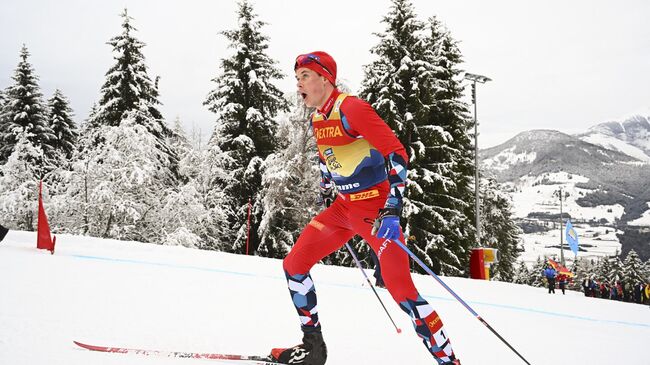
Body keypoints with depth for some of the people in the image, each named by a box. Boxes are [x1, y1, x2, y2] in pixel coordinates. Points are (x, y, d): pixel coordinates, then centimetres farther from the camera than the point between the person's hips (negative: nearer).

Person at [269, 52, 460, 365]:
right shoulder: (317, 119, 9)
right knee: (293, 265, 5)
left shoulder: (351, 108, -17)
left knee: (400, 288, -15)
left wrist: (392, 209, -29)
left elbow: (397, 154, -21)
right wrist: (326, 186, 35)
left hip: (378, 209, -8)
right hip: (344, 208, 9)